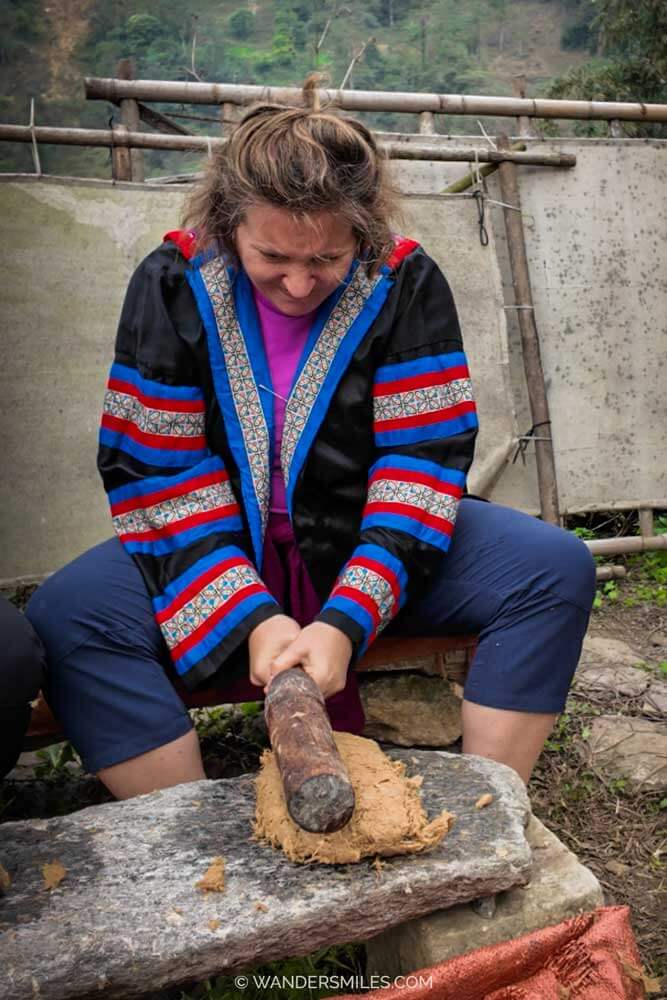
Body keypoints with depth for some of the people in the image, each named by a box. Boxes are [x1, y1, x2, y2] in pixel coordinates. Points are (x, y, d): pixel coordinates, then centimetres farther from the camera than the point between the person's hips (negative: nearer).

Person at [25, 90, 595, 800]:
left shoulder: (406, 283, -9)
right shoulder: (173, 284, -9)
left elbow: (425, 461, -14)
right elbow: (157, 475, -11)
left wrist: (346, 622, -25)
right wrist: (252, 616, -23)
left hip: (368, 551, 1)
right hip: (219, 556, 0)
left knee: (555, 568, -19)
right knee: (65, 616, -26)